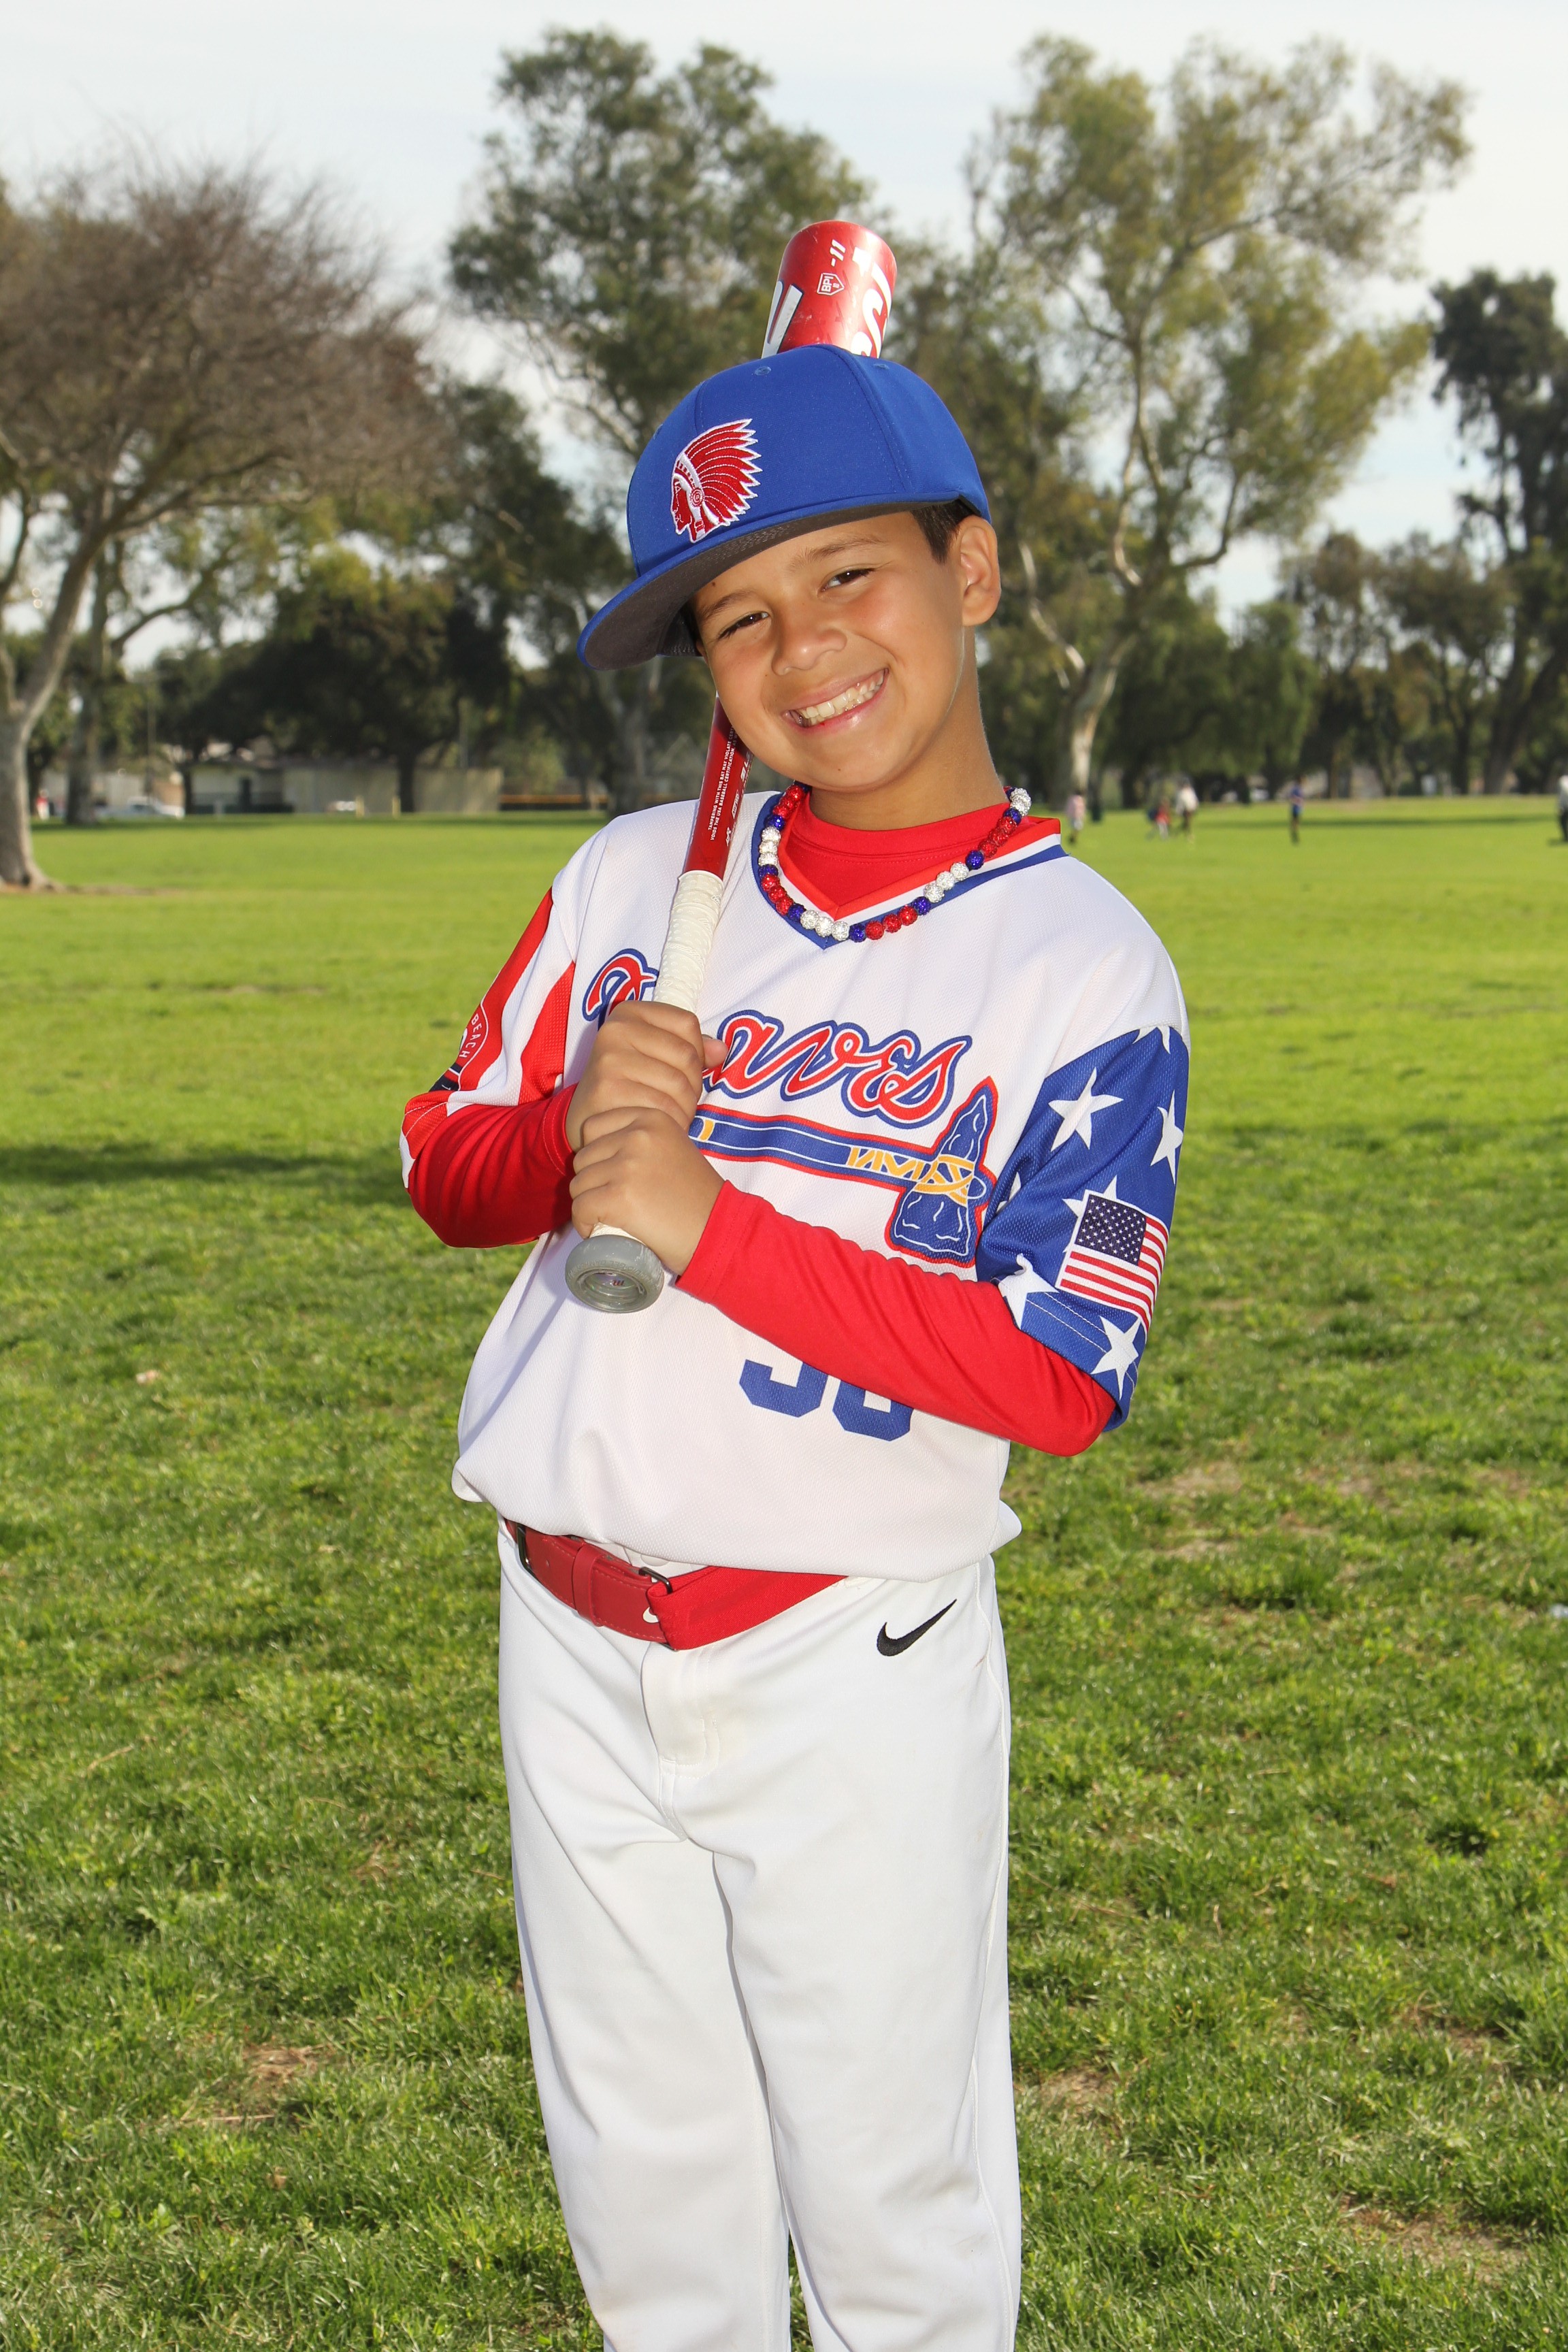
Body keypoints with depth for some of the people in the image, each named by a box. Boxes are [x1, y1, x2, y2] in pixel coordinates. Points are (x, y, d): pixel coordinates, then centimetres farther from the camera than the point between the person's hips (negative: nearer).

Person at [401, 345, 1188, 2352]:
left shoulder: (1085, 963, -11)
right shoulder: (631, 881, 3)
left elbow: (1064, 1378, -18)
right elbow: (444, 1172, 9)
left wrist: (711, 1225, -24)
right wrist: (572, 1130, -14)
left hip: (853, 1663, -4)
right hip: (573, 1644, 4)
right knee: (642, 2184, 20)